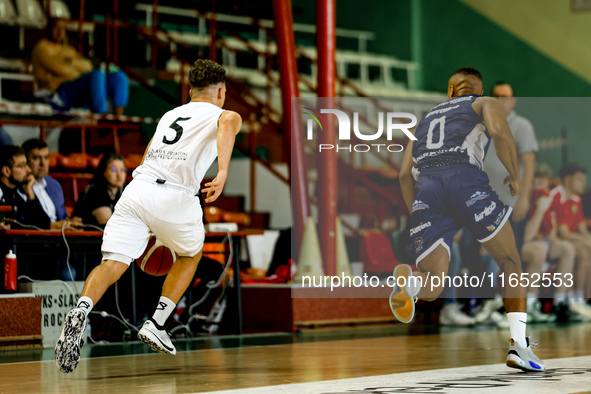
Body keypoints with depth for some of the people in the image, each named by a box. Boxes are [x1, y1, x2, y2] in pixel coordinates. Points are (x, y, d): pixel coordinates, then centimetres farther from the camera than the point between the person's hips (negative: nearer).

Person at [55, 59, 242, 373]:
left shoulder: (169, 115, 29)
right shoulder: (218, 114, 13)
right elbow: (230, 120, -13)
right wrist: (223, 173, -24)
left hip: (136, 188, 3)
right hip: (176, 197, -3)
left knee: (113, 263, -7)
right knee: (190, 255, 25)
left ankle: (81, 309, -37)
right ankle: (156, 325, 16)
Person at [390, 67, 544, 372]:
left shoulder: (426, 119, 36)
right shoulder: (486, 104, 24)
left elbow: (405, 174, 24)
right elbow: (500, 133, 0)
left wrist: (417, 218, 29)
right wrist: (515, 175, 14)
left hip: (426, 187, 3)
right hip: (465, 179, -3)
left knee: (431, 288, 1)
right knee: (511, 263, 14)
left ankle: (408, 281, -34)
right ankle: (518, 344, 0)